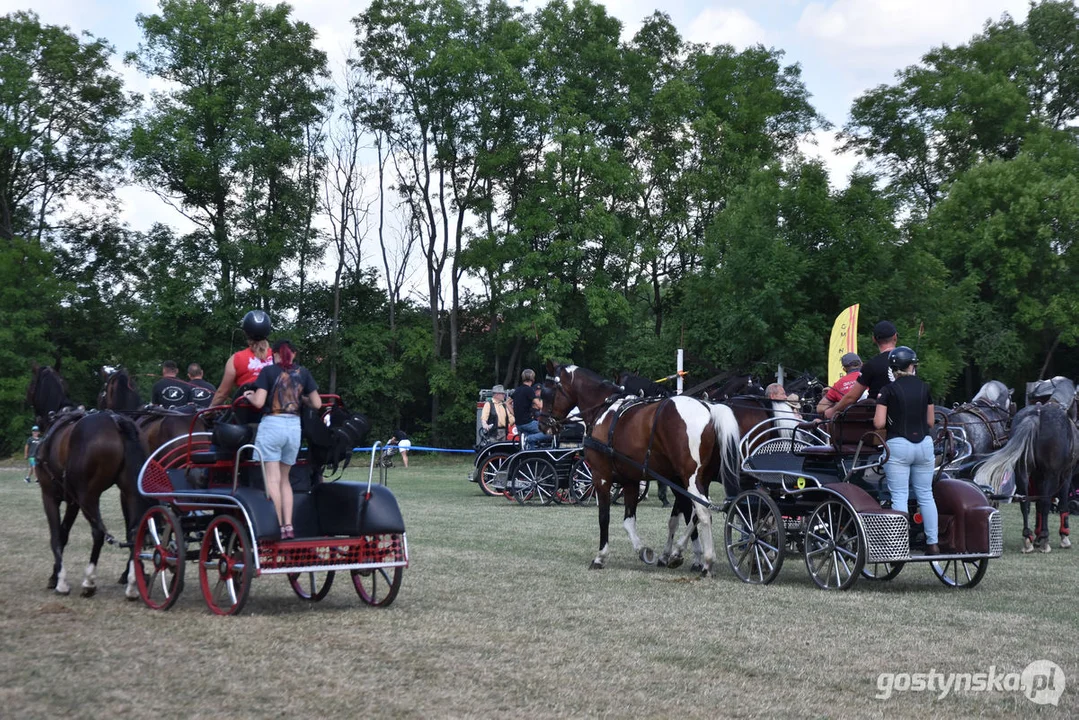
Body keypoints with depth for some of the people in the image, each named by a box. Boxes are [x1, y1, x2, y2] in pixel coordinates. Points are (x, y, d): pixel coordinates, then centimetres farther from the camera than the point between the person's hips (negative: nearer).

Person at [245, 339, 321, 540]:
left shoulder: (268, 371, -1)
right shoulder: (302, 373, 9)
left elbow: (259, 402, -10)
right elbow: (317, 403, 9)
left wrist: (248, 396, 11)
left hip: (272, 424, -4)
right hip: (294, 427, 4)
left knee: (272, 479, -3)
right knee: (284, 478, 14)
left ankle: (278, 527, -8)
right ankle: (288, 526, 6)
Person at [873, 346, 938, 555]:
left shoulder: (888, 390, -7)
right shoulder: (924, 388, 4)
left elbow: (879, 423, -9)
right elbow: (930, 422, 10)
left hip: (898, 445, -4)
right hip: (924, 444, 4)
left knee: (899, 497, -1)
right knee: (926, 495, 11)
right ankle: (932, 543, 12)